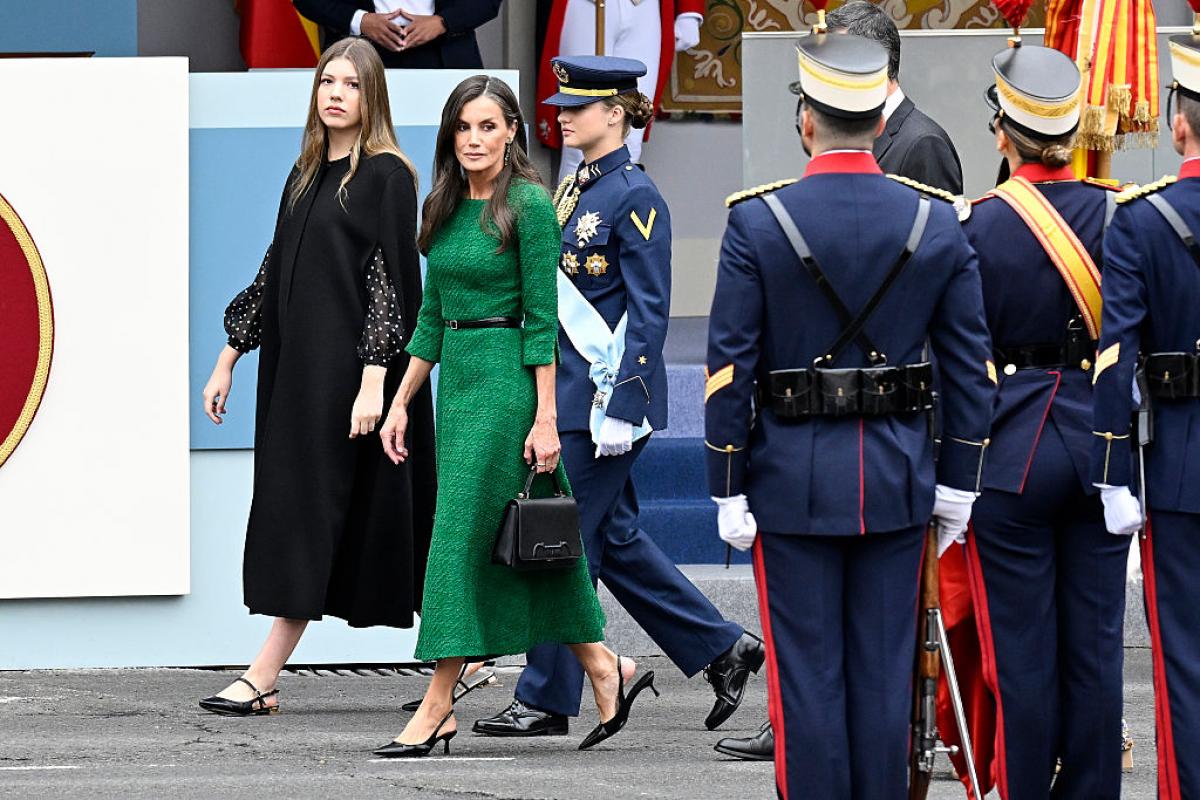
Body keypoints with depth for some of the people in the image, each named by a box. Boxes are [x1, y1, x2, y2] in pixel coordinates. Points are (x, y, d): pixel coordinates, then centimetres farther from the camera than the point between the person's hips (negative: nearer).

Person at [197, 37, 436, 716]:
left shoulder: (387, 176, -8)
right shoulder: (308, 176, 15)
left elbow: (392, 281, -14)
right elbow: (275, 275, 20)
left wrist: (373, 383, -21)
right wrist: (229, 360, 18)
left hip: (351, 368, -8)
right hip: (299, 368, 8)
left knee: (309, 507, -9)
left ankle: (264, 679, -11)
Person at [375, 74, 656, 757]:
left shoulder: (529, 206, -10)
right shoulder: (446, 209, 12)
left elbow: (542, 318, -13)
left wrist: (545, 418, -15)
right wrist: (401, 402, 16)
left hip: (506, 377, -8)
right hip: (456, 375, 8)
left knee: (464, 532, -9)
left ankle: (438, 709, -7)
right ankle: (604, 668, 20)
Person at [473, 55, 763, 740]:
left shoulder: (635, 197, -13)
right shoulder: (577, 188, 13)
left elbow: (648, 312, -16)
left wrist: (620, 407, -20)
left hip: (608, 398, -9)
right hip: (572, 392, 9)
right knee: (615, 537, 13)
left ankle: (546, 701, 3)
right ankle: (723, 649, 21)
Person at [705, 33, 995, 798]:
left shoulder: (759, 222, -9)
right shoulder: (938, 223, -1)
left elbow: (730, 368, -9)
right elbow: (971, 363, 2)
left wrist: (729, 490, -2)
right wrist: (958, 480, 10)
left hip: (794, 476, -2)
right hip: (898, 477, 2)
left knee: (808, 674, 3)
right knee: (885, 670, 8)